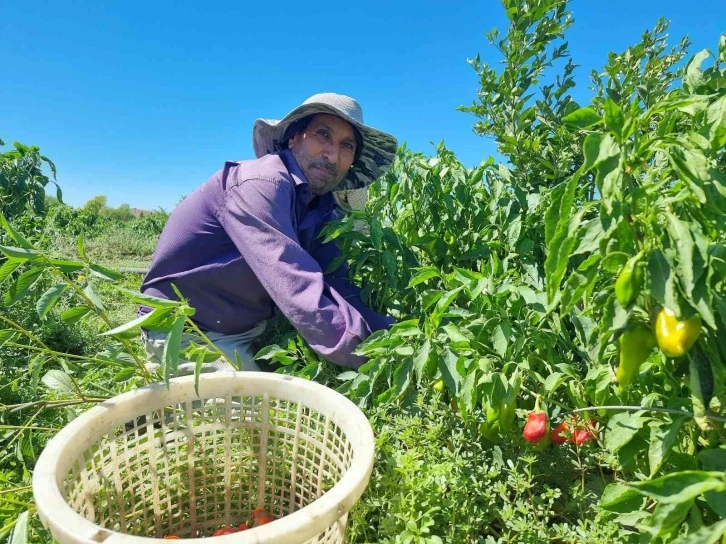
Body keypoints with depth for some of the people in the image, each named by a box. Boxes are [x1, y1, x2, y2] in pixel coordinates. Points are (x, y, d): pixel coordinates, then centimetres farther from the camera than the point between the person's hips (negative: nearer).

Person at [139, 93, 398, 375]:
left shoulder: (319, 206, 1)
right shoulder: (262, 183, -25)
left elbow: (341, 288, -7)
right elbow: (303, 295, -36)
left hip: (249, 331, 8)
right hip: (188, 333, -7)